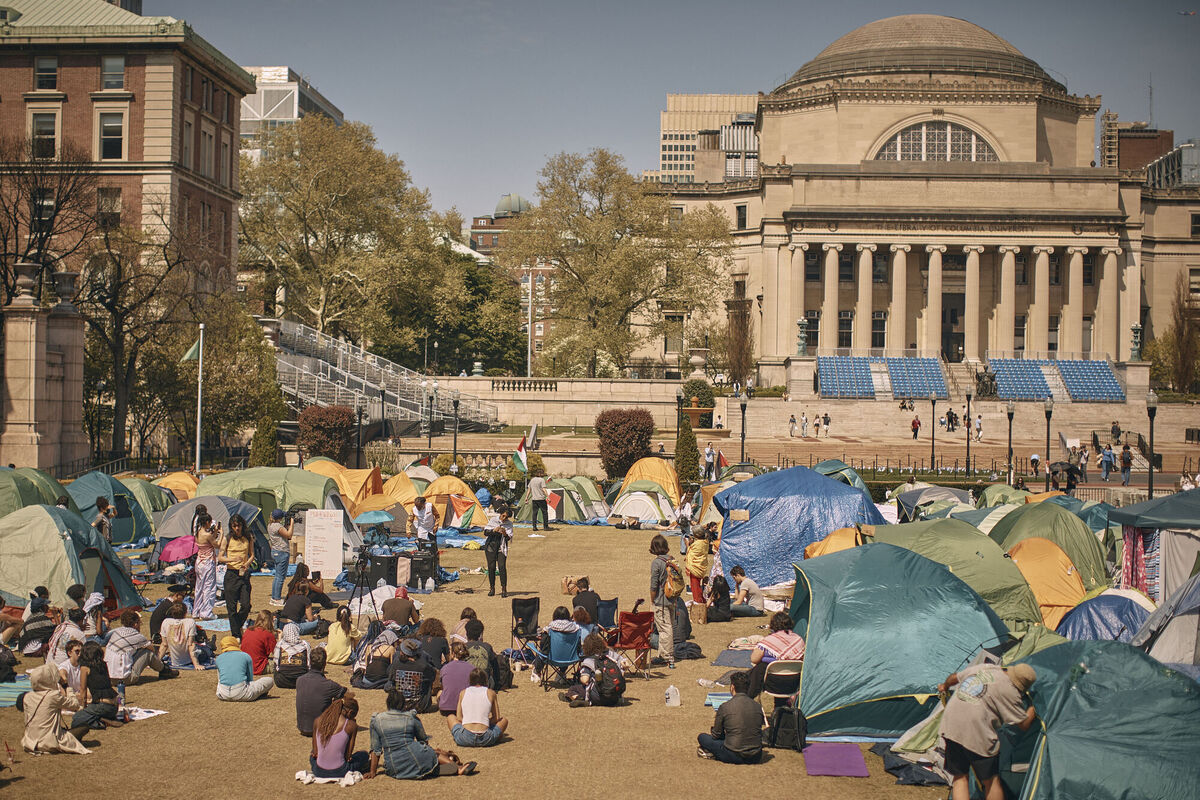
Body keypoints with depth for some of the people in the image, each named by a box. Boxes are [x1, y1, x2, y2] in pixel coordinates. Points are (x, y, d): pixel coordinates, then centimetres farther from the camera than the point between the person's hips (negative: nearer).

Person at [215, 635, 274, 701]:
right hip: (241, 694, -4)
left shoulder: (219, 658, 16)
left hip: (223, 695, 4)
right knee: (270, 680, 14)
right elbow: (250, 679, 15)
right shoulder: (246, 656, 9)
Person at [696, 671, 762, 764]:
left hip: (735, 756, -4)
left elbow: (716, 736, 1)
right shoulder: (758, 707, 0)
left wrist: (713, 726, 25)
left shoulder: (725, 707, -10)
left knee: (702, 737, 15)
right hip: (756, 757, 4)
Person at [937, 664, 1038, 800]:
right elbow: (1024, 724, 3)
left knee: (960, 777, 13)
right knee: (991, 781, 12)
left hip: (950, 726, 6)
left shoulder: (982, 667, 14)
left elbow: (954, 677, 31)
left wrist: (945, 687, 52)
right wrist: (1033, 708, 22)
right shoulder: (1009, 690, -6)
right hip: (977, 734, -6)